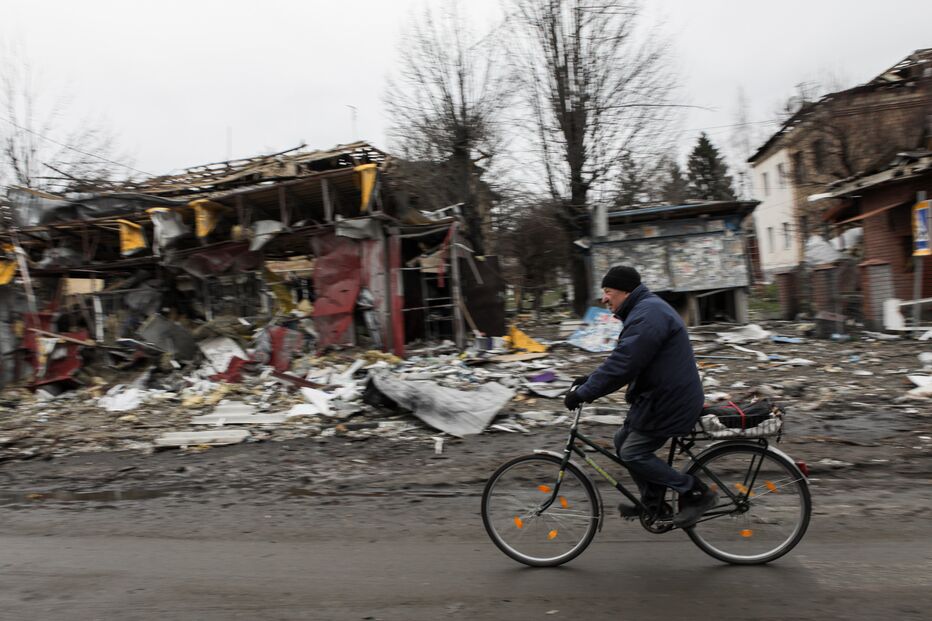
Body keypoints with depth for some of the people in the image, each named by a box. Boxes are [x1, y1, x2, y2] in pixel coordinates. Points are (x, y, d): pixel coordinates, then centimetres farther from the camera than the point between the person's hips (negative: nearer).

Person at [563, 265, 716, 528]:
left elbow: (621, 366, -28)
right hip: (658, 395, 11)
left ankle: (696, 494, 5)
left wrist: (583, 394, -22)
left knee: (632, 453, -6)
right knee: (623, 441, 14)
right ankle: (653, 505, 25)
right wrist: (588, 380, 9)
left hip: (669, 401, -11)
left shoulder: (647, 315, -22)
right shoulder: (645, 309, 14)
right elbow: (621, 359, 18)